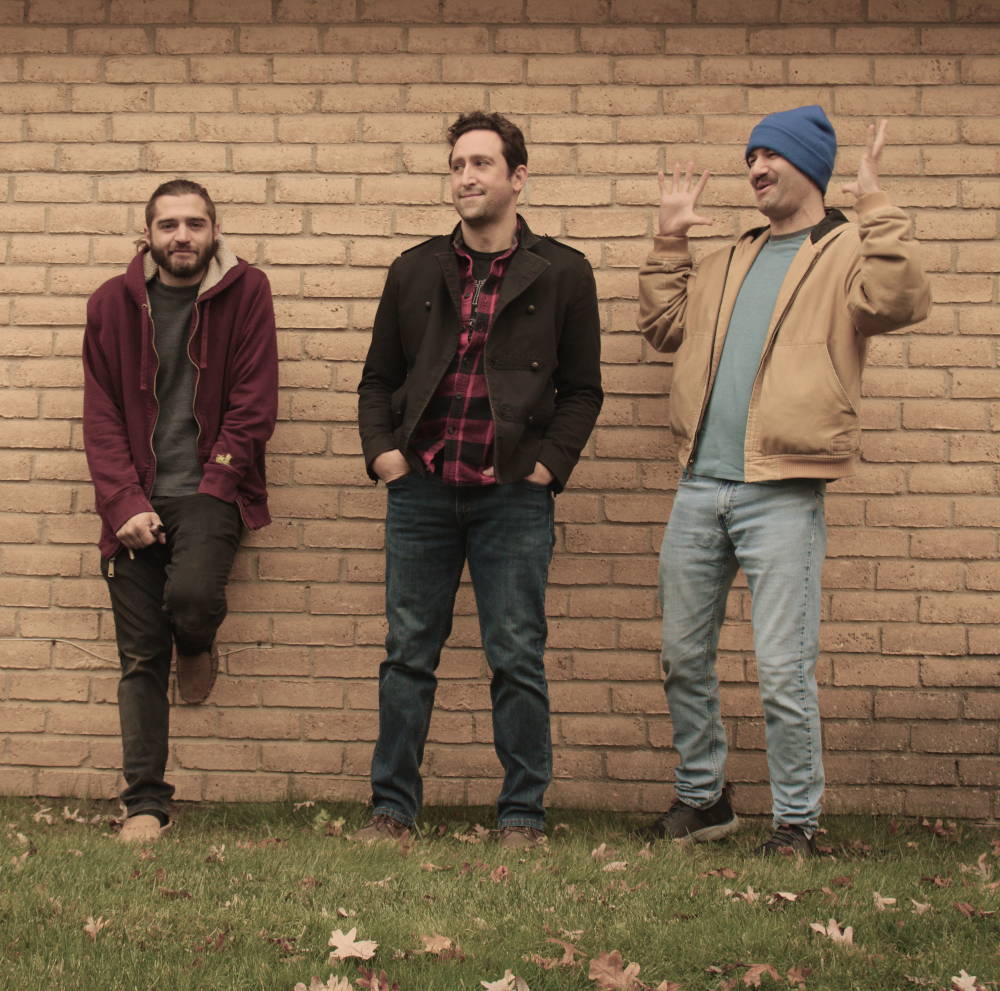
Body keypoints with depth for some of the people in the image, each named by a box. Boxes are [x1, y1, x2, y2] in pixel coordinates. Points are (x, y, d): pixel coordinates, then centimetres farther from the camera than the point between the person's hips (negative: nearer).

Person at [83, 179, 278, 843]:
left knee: (192, 596, -28)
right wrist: (126, 504, -9)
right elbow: (101, 416, 3)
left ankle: (197, 648, 10)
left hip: (210, 492, -2)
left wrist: (210, 491, -11)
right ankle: (146, 803, 12)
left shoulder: (246, 292, -1)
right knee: (141, 658, 2)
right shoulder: (114, 302, 5)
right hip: (136, 502, 2)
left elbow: (254, 405, -4)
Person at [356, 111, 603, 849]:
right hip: (421, 488, 2)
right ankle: (394, 808, 17)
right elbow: (379, 378, 15)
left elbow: (582, 389, 6)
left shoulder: (562, 274, 4)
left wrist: (550, 465, -5)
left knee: (518, 661, 2)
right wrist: (381, 451, 1)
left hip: (513, 496, -2)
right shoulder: (416, 270, 10)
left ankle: (523, 815, 13)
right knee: (409, 655, 7)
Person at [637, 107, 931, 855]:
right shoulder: (733, 260, 20)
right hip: (700, 487, 7)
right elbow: (667, 327, 24)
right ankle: (703, 799, 29)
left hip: (782, 494, -7)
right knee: (684, 657, 13)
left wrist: (875, 207, -20)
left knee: (783, 671, -5)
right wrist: (670, 241, 18)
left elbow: (901, 302, -19)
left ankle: (797, 822, 8)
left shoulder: (850, 251, 0)